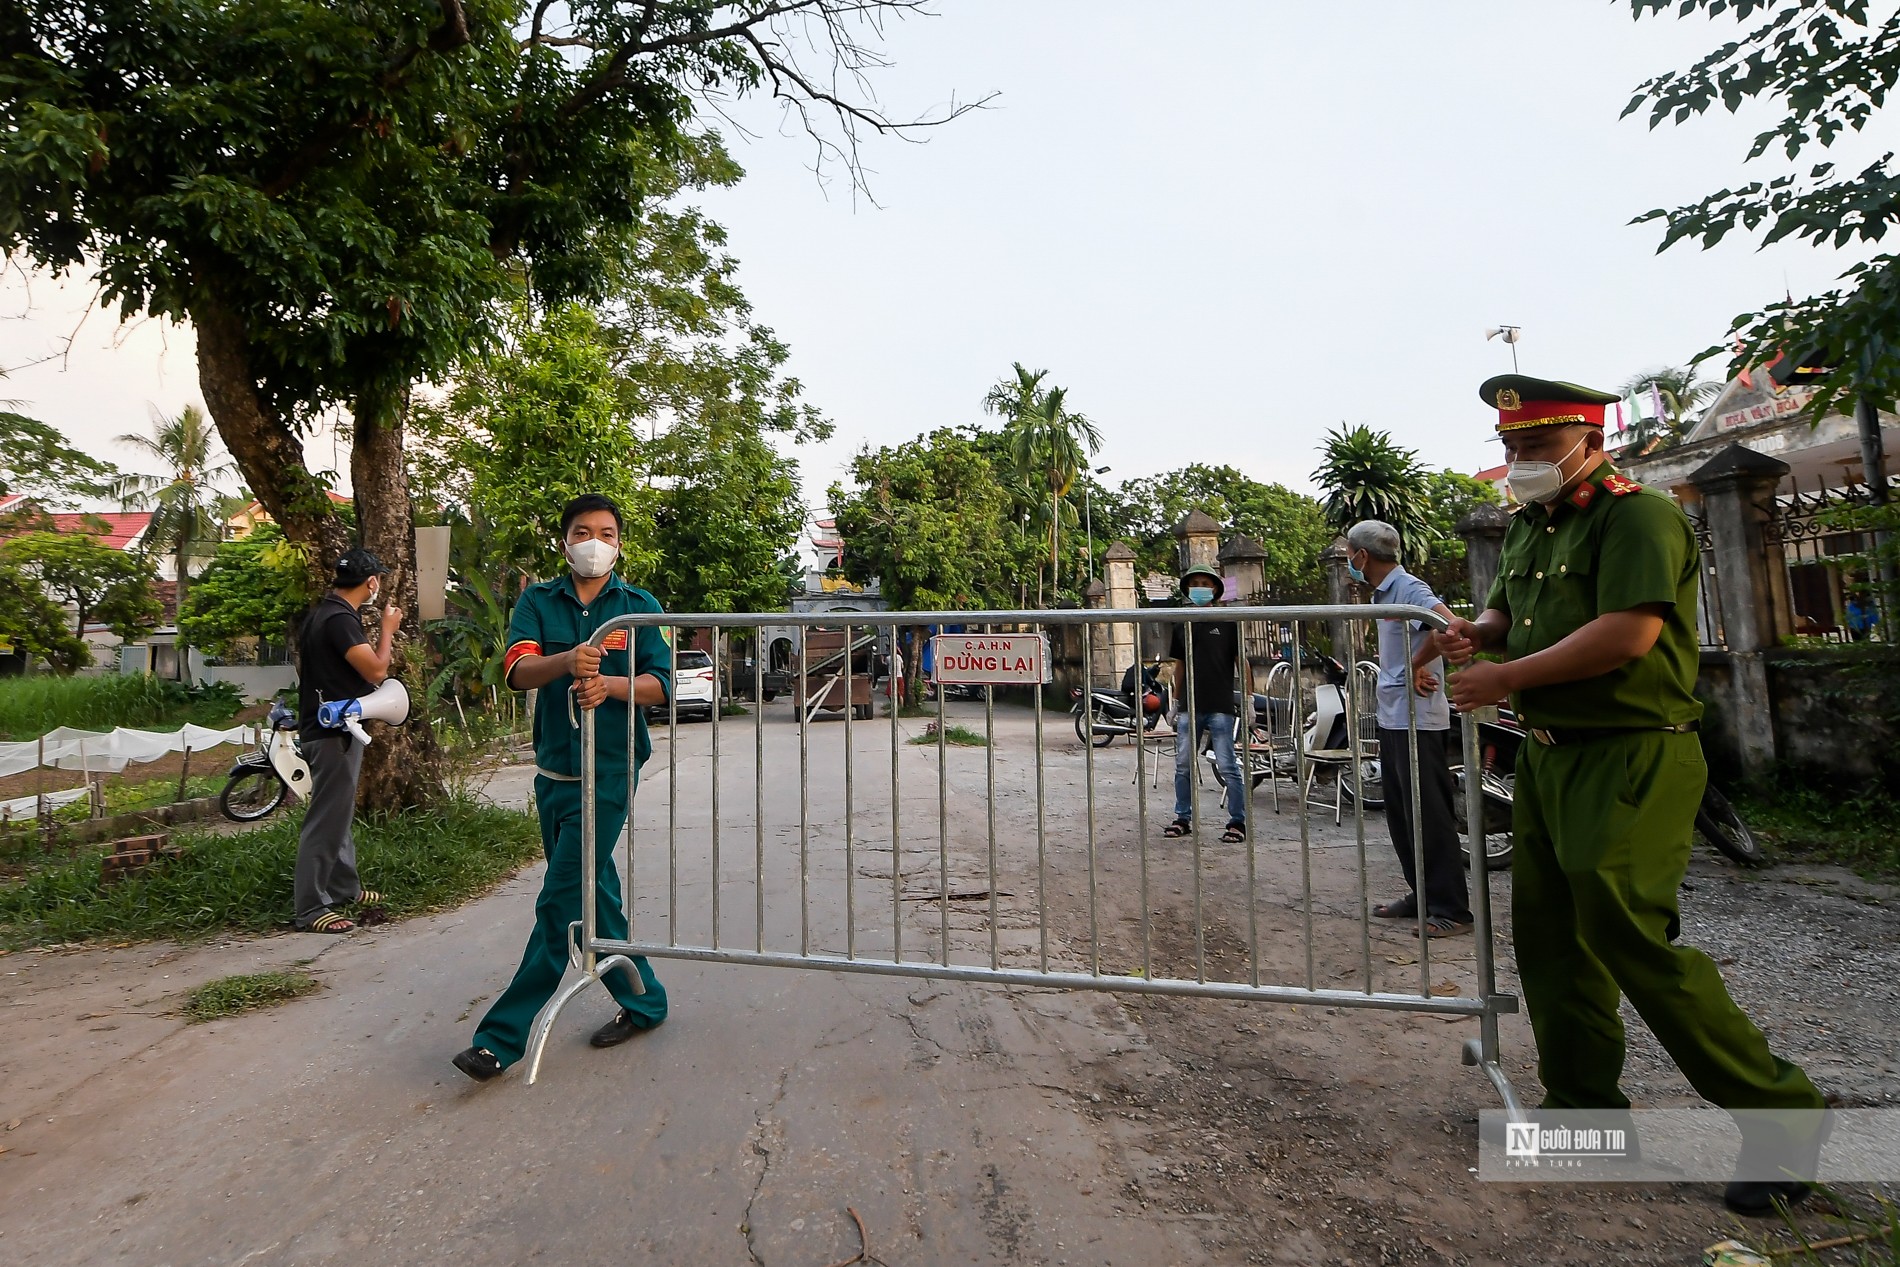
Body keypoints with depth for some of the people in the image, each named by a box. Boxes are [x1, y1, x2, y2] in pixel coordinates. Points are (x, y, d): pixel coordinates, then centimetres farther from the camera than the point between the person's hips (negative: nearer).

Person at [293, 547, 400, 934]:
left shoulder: (321, 612, 12)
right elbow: (376, 670, -22)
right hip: (334, 732, -11)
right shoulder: (340, 619, -20)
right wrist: (388, 629, -7)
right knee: (326, 820, -5)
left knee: (337, 814, 19)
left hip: (325, 728, 11)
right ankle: (311, 909, 2)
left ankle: (344, 888, 32)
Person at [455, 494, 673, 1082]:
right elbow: (517, 670, -11)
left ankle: (503, 1036, 7)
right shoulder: (538, 602, 5)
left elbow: (659, 684, -7)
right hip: (552, 770, 5)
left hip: (608, 773, -4)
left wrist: (608, 684, -26)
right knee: (594, 894, 15)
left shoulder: (639, 606, -1)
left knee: (560, 901, -5)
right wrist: (568, 661, -32)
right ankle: (643, 1000, 33)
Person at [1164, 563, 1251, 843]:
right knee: (1183, 766, 8)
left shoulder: (1227, 623, 0)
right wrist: (1175, 701, 16)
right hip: (1189, 707, 4)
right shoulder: (1182, 626, 12)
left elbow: (1241, 661, 0)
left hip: (1220, 707, -4)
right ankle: (1183, 818, 20)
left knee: (1227, 767, -2)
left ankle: (1238, 822, 7)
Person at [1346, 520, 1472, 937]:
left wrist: (1417, 667, -21)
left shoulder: (1407, 587, -15)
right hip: (1392, 719, 10)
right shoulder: (1383, 593, 15)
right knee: (1401, 816, 15)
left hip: (1418, 722, -10)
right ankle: (1422, 895, 26)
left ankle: (1451, 907, 8)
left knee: (1428, 816, -3)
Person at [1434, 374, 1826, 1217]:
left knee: (1629, 938, -8)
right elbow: (1509, 611, 24)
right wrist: (1475, 633, 1)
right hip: (1548, 755, 9)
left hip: (1631, 759, -9)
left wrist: (1506, 678, -18)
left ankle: (1780, 1116, 15)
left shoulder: (1636, 515, -11)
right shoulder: (1529, 526, 15)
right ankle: (1584, 1105, 27)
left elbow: (1629, 633, -23)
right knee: (1548, 934, 12)